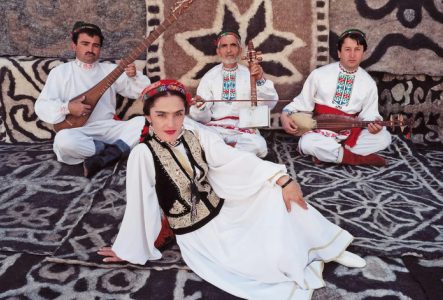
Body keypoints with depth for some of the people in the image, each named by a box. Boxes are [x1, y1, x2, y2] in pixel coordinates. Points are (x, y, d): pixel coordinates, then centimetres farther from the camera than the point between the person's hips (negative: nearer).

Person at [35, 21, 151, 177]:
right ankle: (114, 150, -16)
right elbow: (41, 107, 1)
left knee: (144, 121, -22)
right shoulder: (61, 72, 8)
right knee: (63, 140, -37)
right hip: (78, 132, -2)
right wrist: (67, 107, -17)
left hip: (108, 129, 2)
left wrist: (134, 76, -12)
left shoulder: (110, 69, 13)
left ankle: (101, 159, -28)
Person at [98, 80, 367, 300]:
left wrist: (282, 178, -21)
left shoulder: (199, 137, -5)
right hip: (198, 236, -4)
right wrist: (129, 250, -3)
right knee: (267, 262, -24)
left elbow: (239, 161, -12)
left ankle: (328, 249, 2)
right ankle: (301, 265, 8)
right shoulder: (143, 154, -19)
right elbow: (139, 206, -14)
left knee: (276, 191, -14)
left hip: (223, 213, 5)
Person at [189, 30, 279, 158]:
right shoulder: (209, 77, 7)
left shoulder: (250, 74, 7)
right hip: (216, 128, 0)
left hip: (244, 129, 1)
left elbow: (269, 104, -5)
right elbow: (204, 118, 3)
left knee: (258, 146, -32)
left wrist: (261, 80, -21)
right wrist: (200, 108, -21)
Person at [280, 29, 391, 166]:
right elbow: (303, 101, 3)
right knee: (307, 143, -35)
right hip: (322, 131, -2)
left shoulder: (369, 83, 1)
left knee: (384, 137, -20)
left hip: (351, 133, 3)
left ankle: (326, 152, -17)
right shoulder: (319, 74, -5)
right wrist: (285, 115, -14)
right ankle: (358, 158, -19)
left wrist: (374, 124, -18)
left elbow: (369, 113, 5)